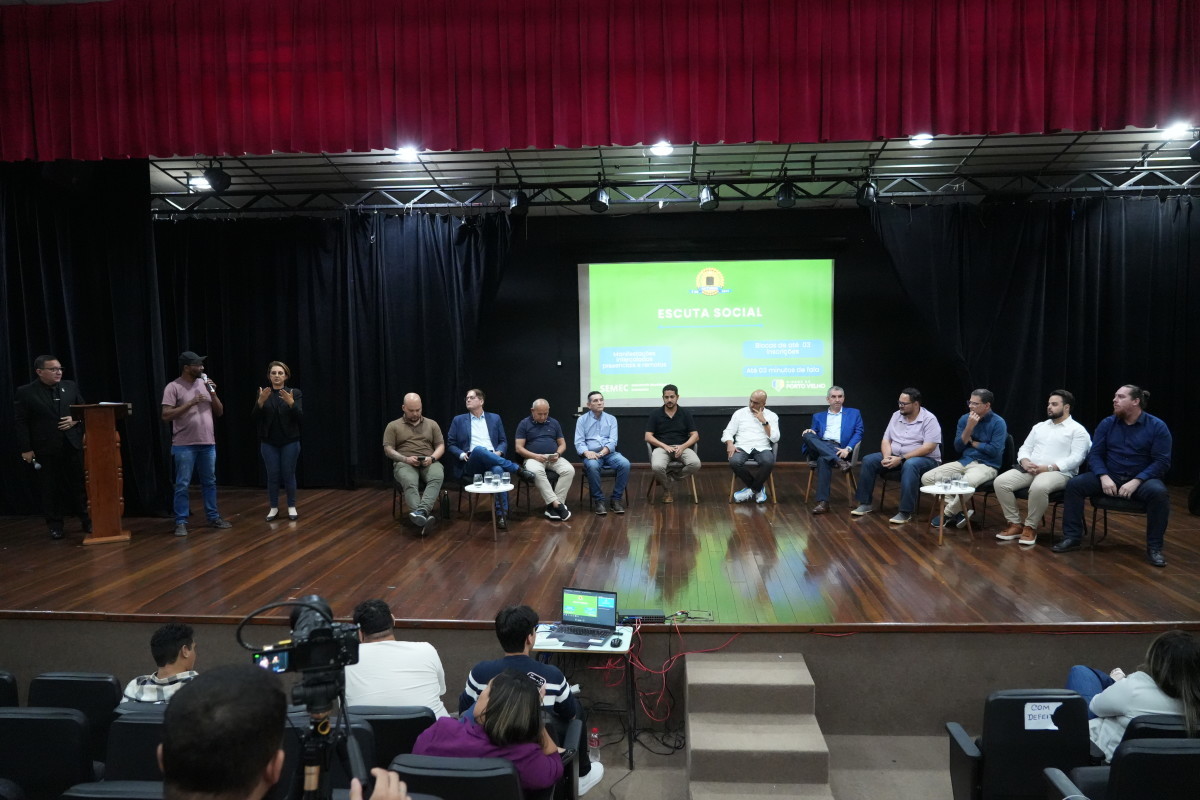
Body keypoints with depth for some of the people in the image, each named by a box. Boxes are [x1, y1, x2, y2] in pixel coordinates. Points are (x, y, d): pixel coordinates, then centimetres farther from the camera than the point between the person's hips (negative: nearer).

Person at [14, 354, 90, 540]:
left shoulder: (70, 386, 8)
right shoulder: (25, 392, -3)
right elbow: (22, 423, -4)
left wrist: (75, 420, -7)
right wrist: (26, 449, -9)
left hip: (72, 445, 3)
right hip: (45, 449, -3)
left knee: (79, 484, 8)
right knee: (50, 489, 5)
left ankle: (86, 520, 18)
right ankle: (55, 525, 15)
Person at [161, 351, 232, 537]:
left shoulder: (204, 384, 10)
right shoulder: (173, 387, -6)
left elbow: (219, 412, 10)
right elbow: (166, 416, -14)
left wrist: (213, 393, -4)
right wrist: (190, 403, -18)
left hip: (208, 443, 5)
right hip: (184, 445, -5)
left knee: (209, 482, 12)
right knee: (182, 485, 0)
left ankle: (213, 517, 21)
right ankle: (181, 522, 7)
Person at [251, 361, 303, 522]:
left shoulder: (294, 393, -2)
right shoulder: (263, 393, 2)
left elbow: (300, 417, -11)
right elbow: (255, 417, -7)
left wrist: (291, 403, -28)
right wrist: (260, 401, -25)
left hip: (290, 442, -1)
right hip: (269, 442, 1)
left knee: (288, 474, 3)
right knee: (272, 475, 4)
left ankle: (292, 507, 14)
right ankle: (273, 508, 16)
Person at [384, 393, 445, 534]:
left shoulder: (432, 424, 16)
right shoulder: (393, 426, 11)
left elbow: (441, 446, 12)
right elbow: (388, 450, 4)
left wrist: (432, 458, -10)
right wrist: (405, 459, -14)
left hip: (429, 463, 2)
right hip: (405, 463, -2)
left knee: (437, 477, -36)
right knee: (410, 482, -38)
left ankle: (422, 511, -53)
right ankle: (424, 516, -55)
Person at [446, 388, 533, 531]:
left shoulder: (494, 418, 19)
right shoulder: (458, 420, 16)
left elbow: (503, 441, 18)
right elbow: (450, 444, 13)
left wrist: (499, 452, -5)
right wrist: (462, 454, -8)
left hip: (493, 460, 1)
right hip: (471, 463, -1)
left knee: (498, 469, -39)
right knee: (478, 449, -39)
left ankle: (501, 513, -35)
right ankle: (518, 469, -30)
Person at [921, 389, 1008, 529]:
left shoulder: (998, 423, -8)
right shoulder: (964, 419, 6)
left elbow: (995, 451, -16)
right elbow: (958, 447, 1)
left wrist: (972, 442, -4)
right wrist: (969, 427, -12)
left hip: (987, 465, -6)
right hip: (964, 461, 6)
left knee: (966, 483, -40)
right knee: (927, 478, -12)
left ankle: (948, 514, -13)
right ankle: (958, 511, -14)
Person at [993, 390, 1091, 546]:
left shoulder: (1077, 430, 3)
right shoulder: (1039, 426, 22)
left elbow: (1076, 458, -9)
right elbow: (1025, 448, 18)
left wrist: (1049, 467, -19)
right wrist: (1025, 462, -6)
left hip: (1059, 472, -6)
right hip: (1029, 469, 6)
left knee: (1038, 487, -40)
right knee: (1000, 482, -20)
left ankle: (1030, 527, -19)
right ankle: (1015, 524, -10)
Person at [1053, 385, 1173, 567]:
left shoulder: (1157, 426, -6)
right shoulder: (1107, 424, 3)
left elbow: (1162, 462, -10)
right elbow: (1095, 454, 2)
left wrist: (1136, 482, -22)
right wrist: (1104, 477, -17)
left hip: (1142, 479, -2)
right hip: (1109, 476, 3)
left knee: (1159, 492, -36)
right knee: (1074, 484, -21)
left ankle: (1154, 547, -22)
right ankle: (1072, 537, -15)